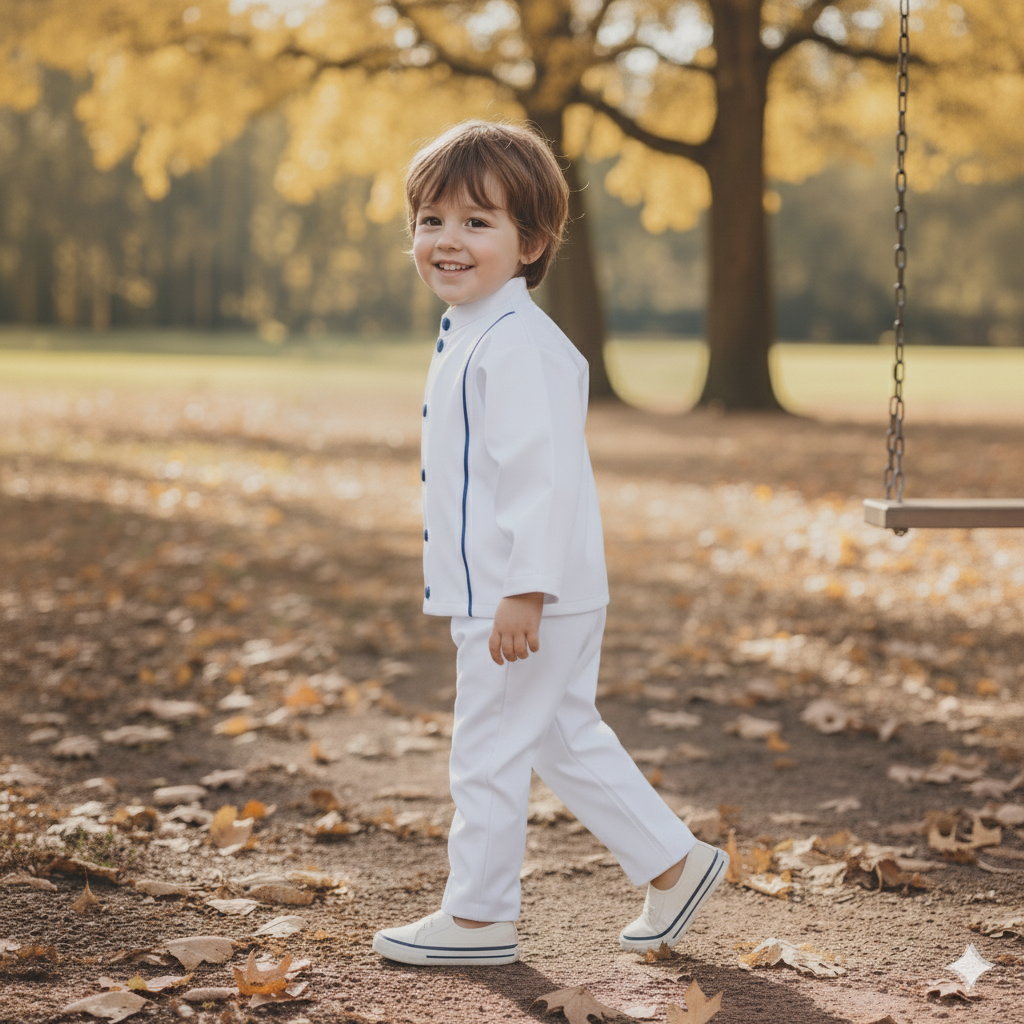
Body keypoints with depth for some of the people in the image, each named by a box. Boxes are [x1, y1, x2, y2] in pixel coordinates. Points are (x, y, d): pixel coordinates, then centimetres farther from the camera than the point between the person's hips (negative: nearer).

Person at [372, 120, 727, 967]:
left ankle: (479, 917, 15)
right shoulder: (473, 335, 14)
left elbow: (541, 474, -25)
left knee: (489, 752, 2)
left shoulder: (515, 345, -19)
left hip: (526, 601, -10)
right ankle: (674, 864, 27)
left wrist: (524, 592, -26)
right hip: (528, 596, 10)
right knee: (569, 740, 18)